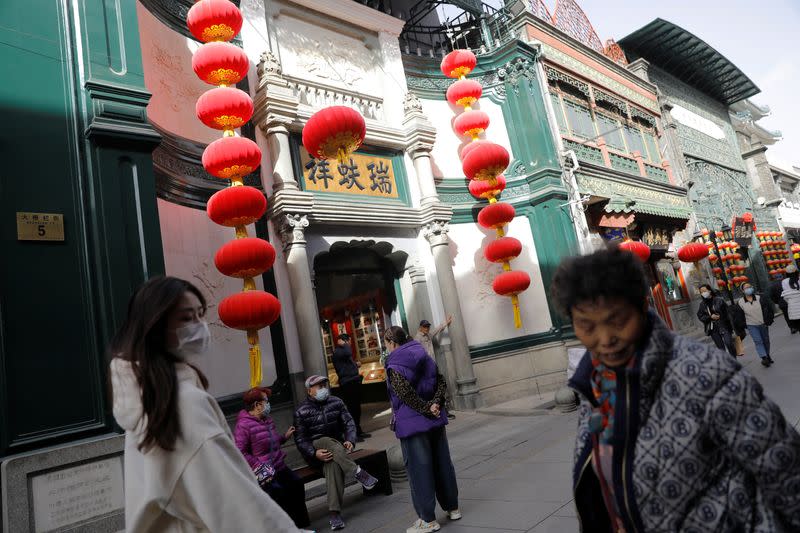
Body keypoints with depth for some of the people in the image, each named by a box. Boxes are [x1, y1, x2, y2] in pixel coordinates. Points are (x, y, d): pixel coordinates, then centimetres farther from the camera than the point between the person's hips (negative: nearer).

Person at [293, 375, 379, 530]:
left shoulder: (336, 402, 2)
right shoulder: (301, 412, -5)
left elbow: (349, 423, -1)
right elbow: (300, 439, -8)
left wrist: (350, 441, -21)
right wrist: (315, 453, -25)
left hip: (336, 448, 1)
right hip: (314, 452, -1)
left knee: (333, 464, -34)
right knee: (327, 441, -35)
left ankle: (335, 513, -37)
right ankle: (358, 473, -38)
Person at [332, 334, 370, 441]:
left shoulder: (343, 351, 20)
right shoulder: (337, 352, -13)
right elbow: (348, 353, -34)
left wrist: (356, 365, 15)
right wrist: (343, 344, -16)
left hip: (353, 382, 10)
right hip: (347, 384, -10)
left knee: (356, 408, 16)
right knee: (350, 409, -8)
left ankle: (358, 431, 26)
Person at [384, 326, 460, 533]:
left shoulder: (395, 366, -14)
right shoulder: (424, 357, 8)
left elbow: (406, 394, -22)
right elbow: (441, 382, 3)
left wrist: (427, 409, -13)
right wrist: (436, 404, -7)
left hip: (412, 424, -7)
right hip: (435, 421, 7)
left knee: (419, 470, 3)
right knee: (442, 464, 16)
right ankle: (452, 508, 29)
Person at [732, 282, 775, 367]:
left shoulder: (760, 298, -5)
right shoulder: (740, 302, -8)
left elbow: (769, 308, 3)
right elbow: (737, 315, 1)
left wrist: (769, 320, 0)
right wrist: (742, 325, 0)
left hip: (763, 324, 2)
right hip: (751, 325, -2)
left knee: (766, 340, 14)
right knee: (758, 341, -14)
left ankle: (767, 356, 31)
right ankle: (764, 358, -17)